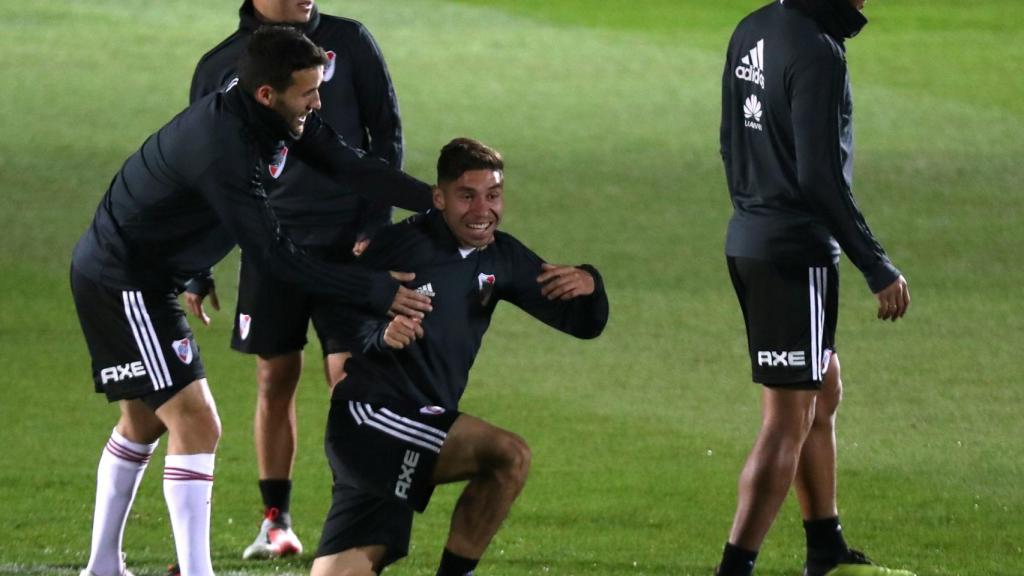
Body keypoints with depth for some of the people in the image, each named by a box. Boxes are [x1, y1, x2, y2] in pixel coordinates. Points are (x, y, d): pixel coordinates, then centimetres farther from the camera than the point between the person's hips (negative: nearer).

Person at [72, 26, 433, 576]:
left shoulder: (282, 118, -5)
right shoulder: (222, 148, -32)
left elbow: (349, 166, 1)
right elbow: (276, 255, -29)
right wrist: (376, 291, -25)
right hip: (122, 283, -11)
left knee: (145, 421, 22)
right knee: (195, 423, -14)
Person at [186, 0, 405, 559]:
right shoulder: (219, 67, 3)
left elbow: (387, 134, 5)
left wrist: (376, 225, -5)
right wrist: (195, 271, 8)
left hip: (347, 242, -1)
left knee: (348, 377, -5)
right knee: (275, 380, 3)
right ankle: (276, 522, 13)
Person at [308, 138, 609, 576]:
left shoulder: (501, 257, 11)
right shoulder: (401, 245, -9)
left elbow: (583, 324, 13)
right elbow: (343, 311, -5)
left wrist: (588, 286, -9)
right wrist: (381, 335, -25)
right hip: (370, 417, -7)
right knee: (509, 456, -23)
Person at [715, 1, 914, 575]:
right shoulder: (817, 53, -20)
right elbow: (821, 177, -23)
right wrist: (879, 269, -18)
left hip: (748, 242, 10)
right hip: (797, 256, -10)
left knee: (824, 394, 23)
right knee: (789, 420, -4)